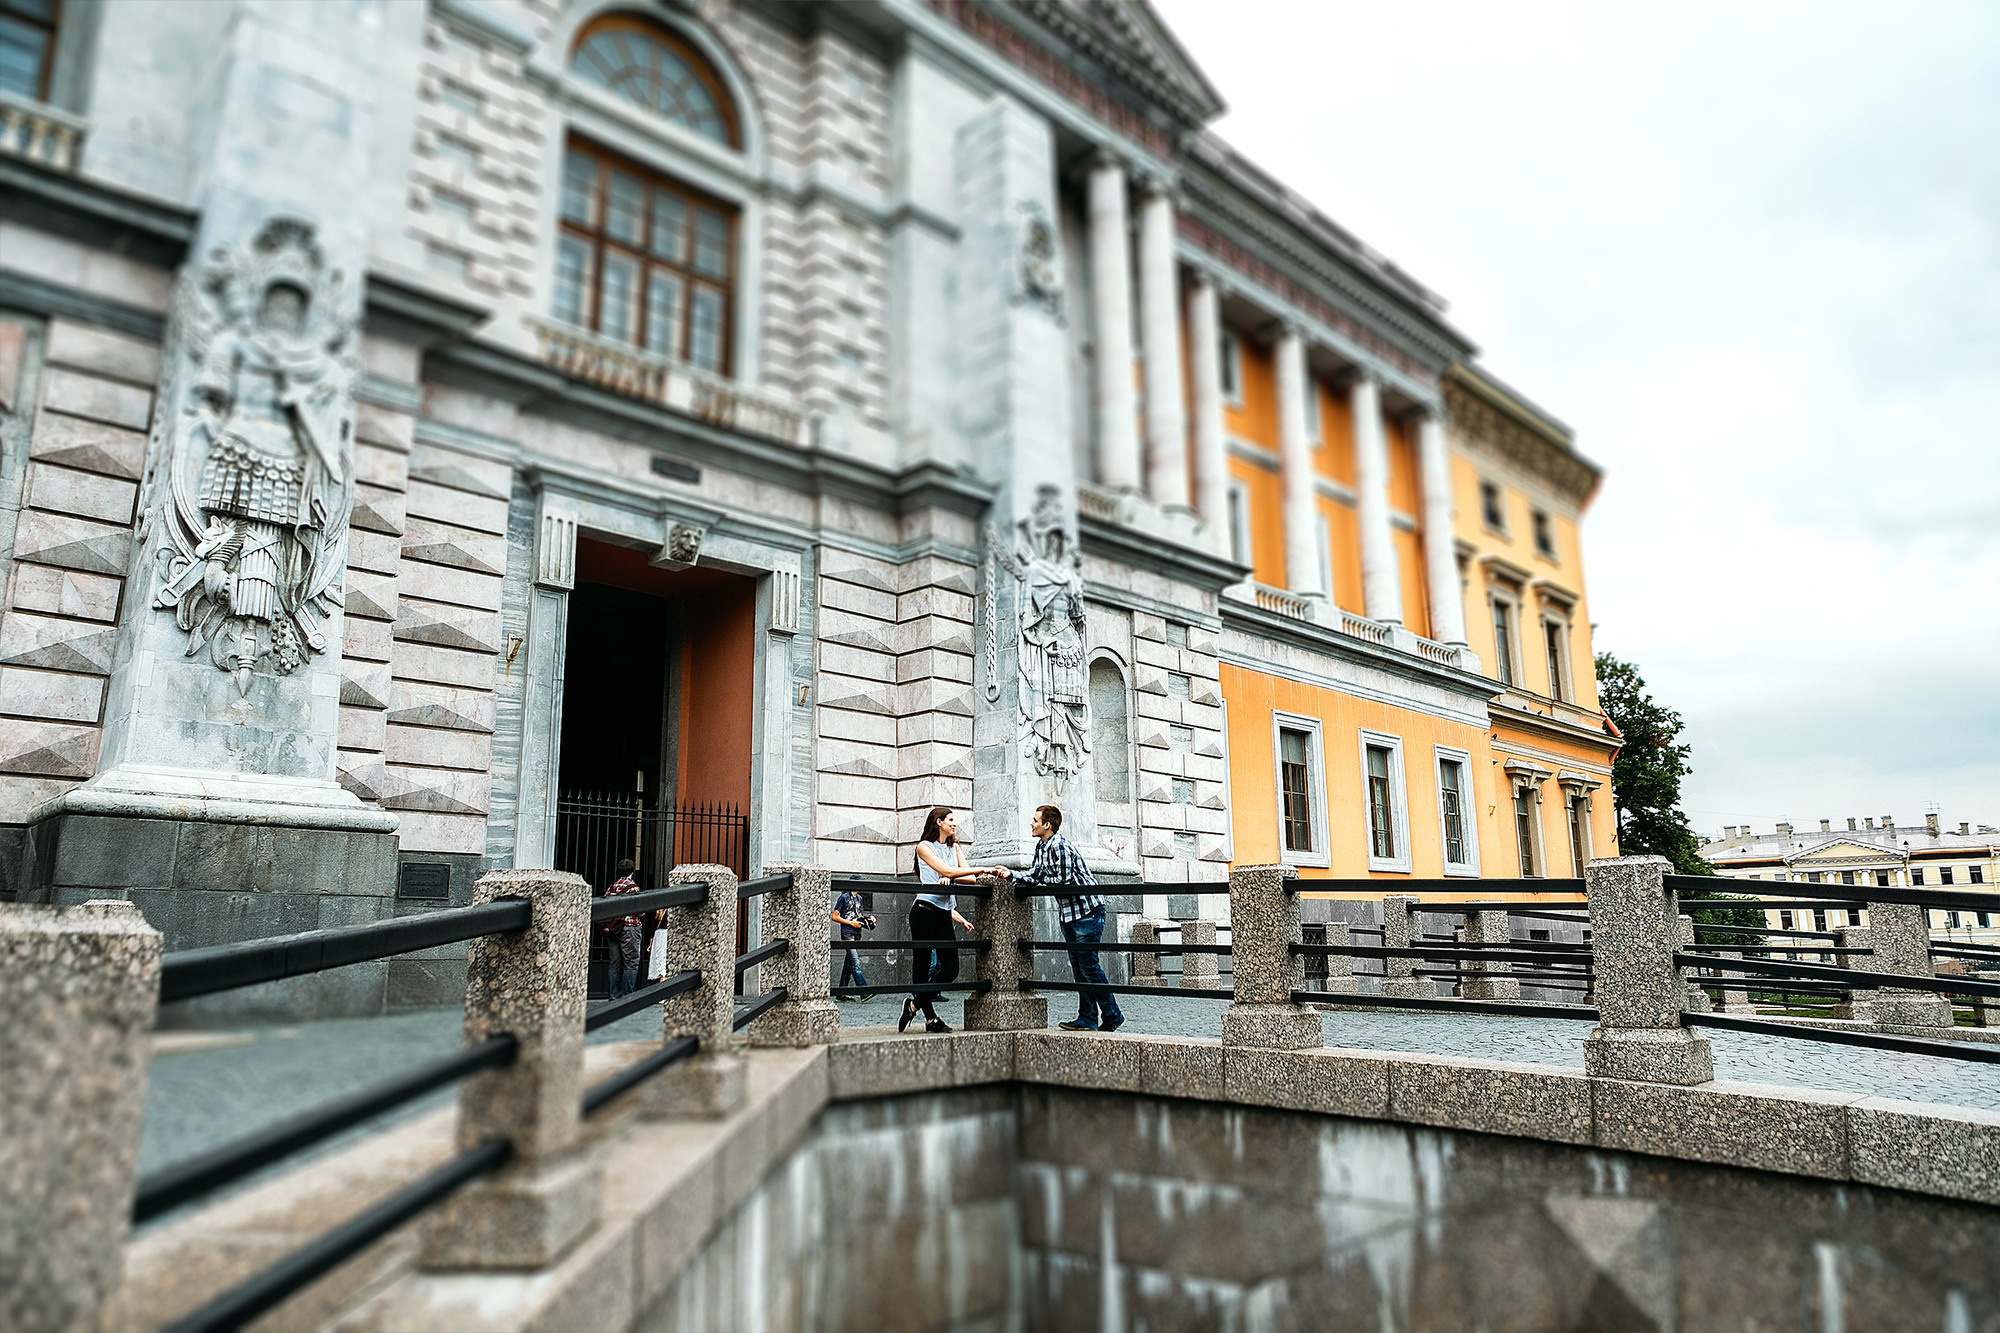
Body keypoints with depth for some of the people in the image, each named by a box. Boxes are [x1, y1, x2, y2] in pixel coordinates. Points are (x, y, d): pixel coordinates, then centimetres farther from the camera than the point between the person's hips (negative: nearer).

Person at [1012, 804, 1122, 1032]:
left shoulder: (1060, 845, -18)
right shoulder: (1042, 848, 11)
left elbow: (1064, 881, -22)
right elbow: (1033, 876, 9)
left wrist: (1041, 880, -9)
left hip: (1087, 911, -9)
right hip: (1068, 914, 9)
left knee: (1089, 965, -7)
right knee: (1078, 967, 8)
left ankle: (1112, 1015, 4)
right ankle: (1088, 1019, 11)